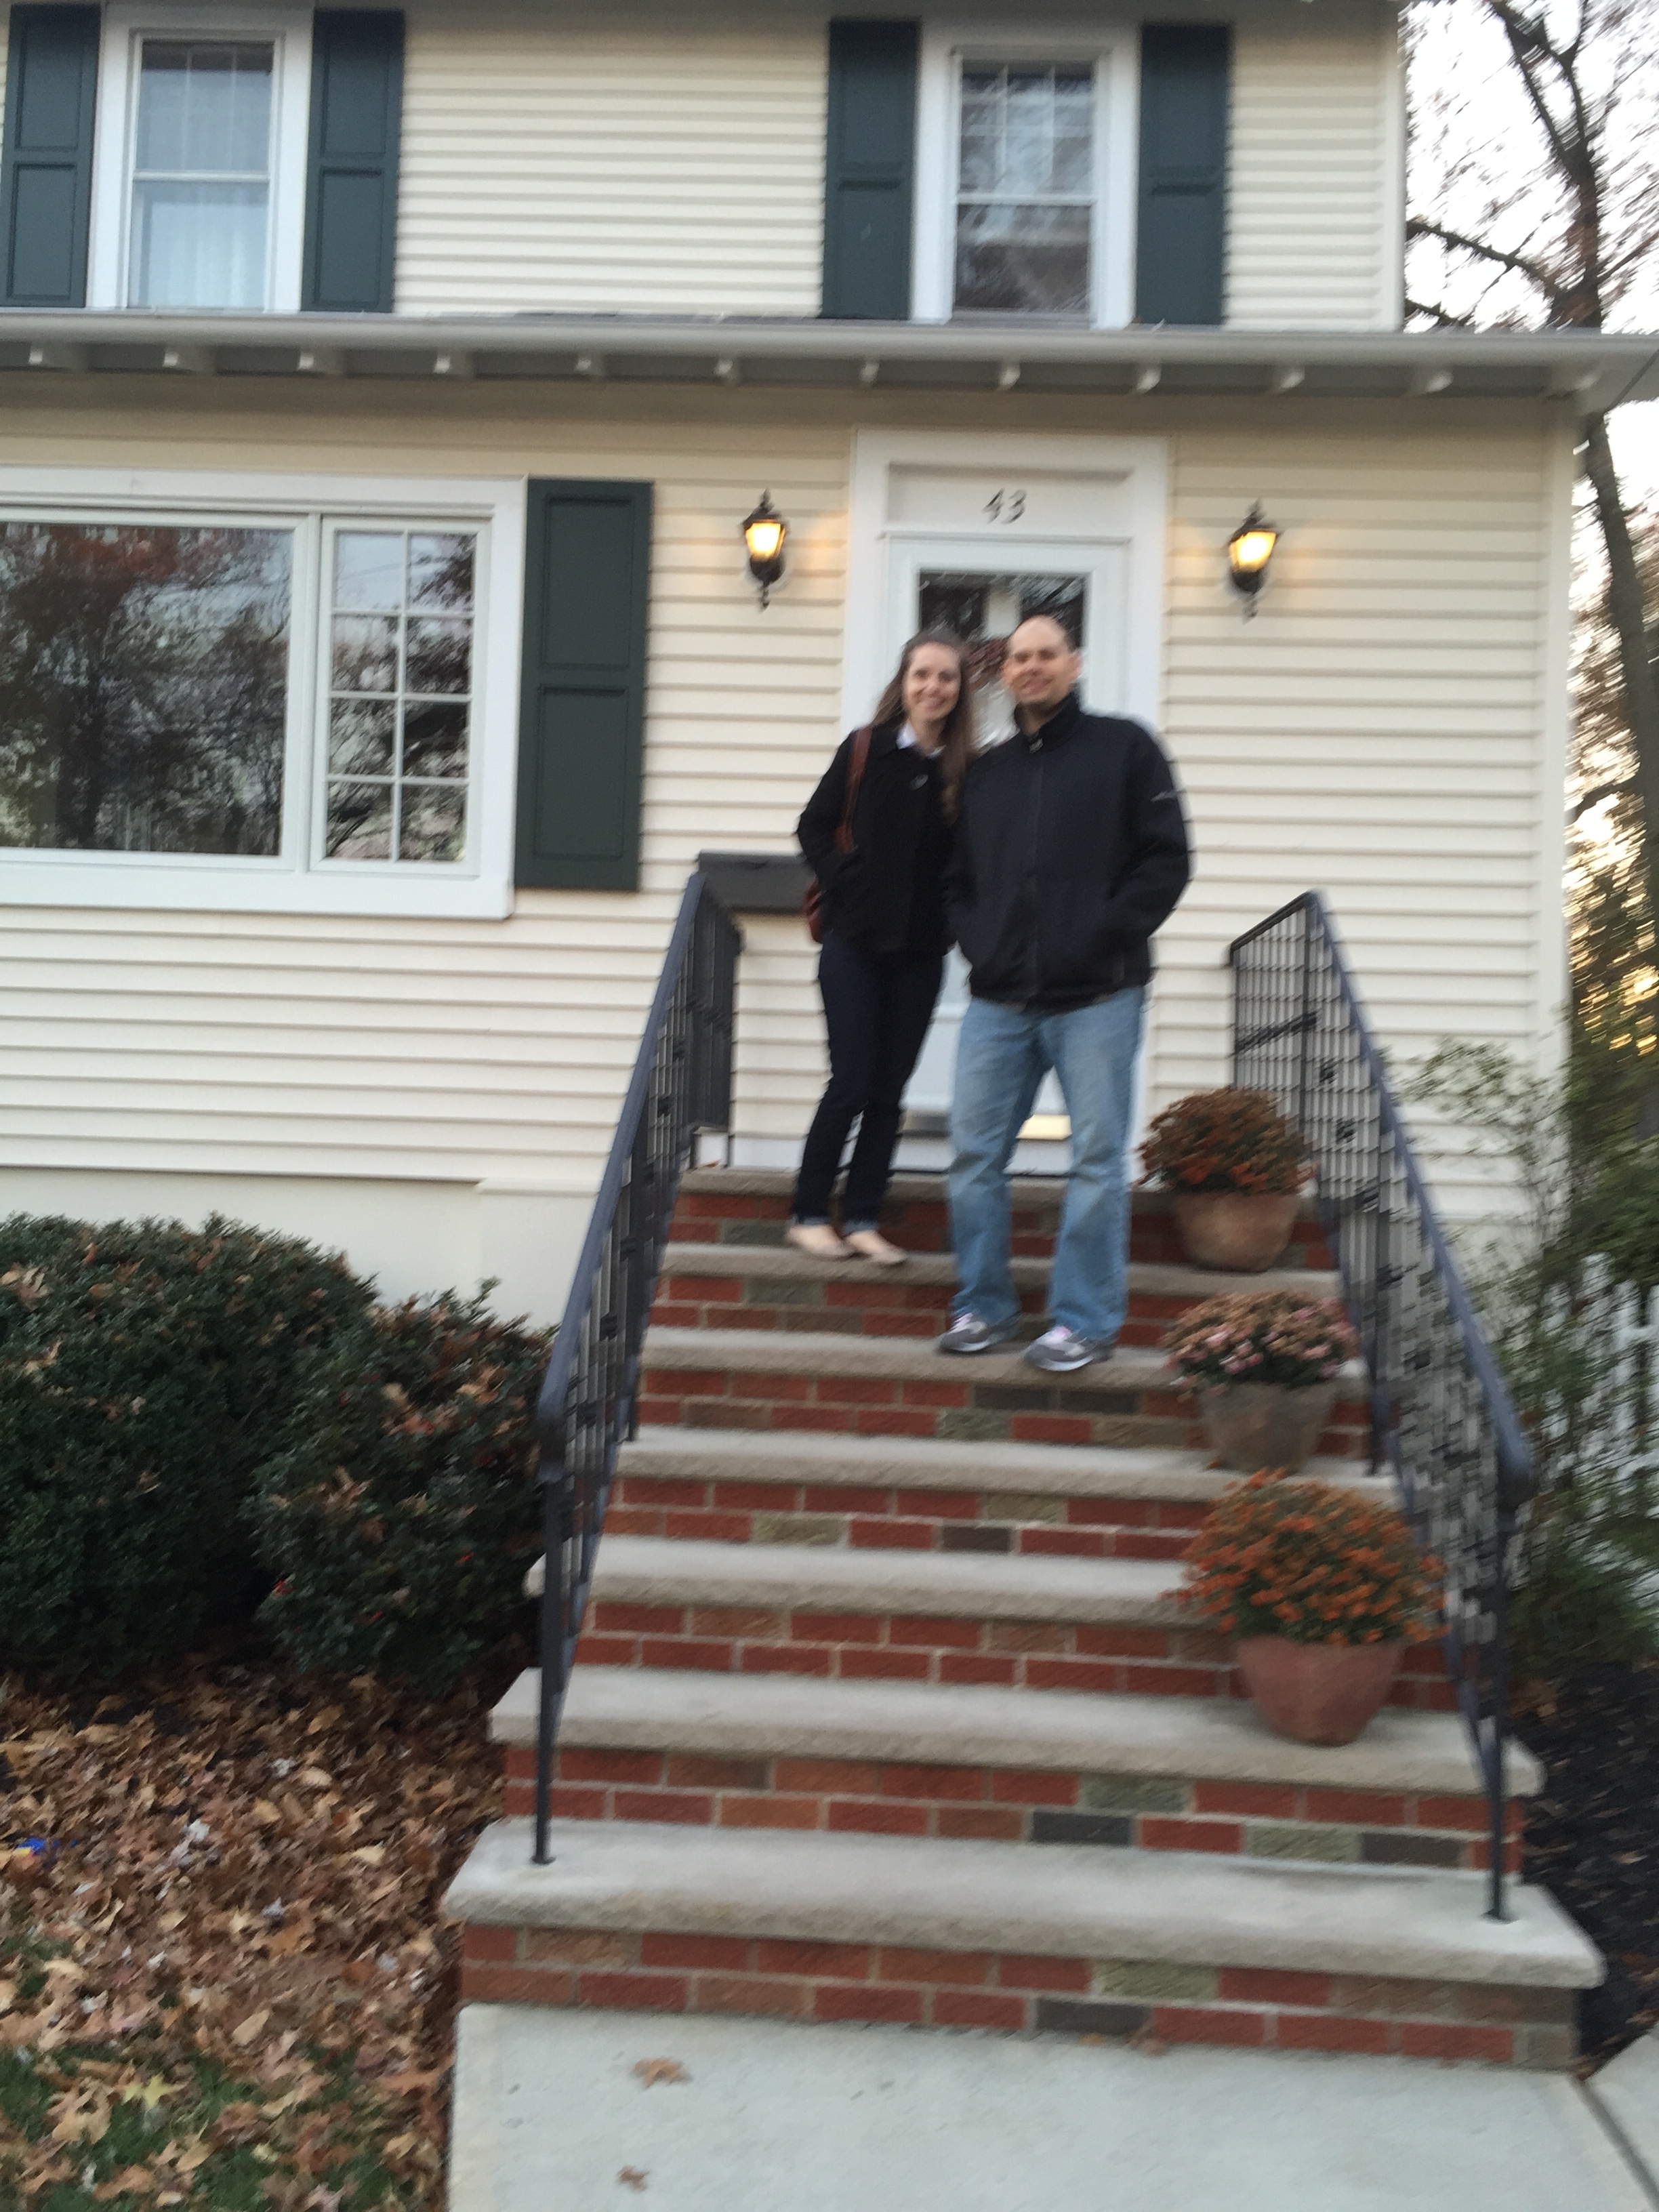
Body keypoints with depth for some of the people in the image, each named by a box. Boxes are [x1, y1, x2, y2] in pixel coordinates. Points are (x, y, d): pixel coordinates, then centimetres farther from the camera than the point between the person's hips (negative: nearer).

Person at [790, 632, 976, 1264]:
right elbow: (813, 826, 3)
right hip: (856, 944, -2)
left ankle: (863, 1220, 15)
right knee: (851, 1085, -2)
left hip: (920, 952, 2)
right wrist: (843, 882, -8)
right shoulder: (866, 750, -3)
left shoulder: (968, 767, -1)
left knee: (889, 1091, 6)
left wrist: (953, 915, -8)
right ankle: (808, 1214, 12)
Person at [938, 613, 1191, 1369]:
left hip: (1096, 998, -4)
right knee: (975, 1152, 4)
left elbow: (1166, 860, -1)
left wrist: (1104, 935, -10)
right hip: (998, 1001, 5)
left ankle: (1085, 1320, 8)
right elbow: (959, 880, 22)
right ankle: (984, 1307, 17)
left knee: (1096, 1159, -1)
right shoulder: (986, 771, 18)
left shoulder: (1124, 747, 5)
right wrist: (977, 944, 4)